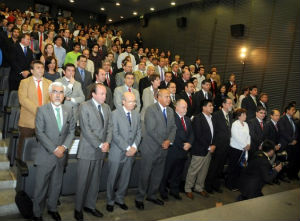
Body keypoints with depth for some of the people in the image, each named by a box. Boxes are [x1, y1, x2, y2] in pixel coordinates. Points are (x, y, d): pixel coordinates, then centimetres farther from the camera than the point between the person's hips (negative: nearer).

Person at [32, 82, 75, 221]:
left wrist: (64, 146, -11)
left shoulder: (68, 112, 6)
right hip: (45, 155, -3)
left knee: (56, 185, 16)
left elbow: (71, 132, 6)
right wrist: (54, 149, -16)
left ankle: (52, 209, 34)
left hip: (61, 155, 4)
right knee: (40, 186, 6)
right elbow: (40, 133, -11)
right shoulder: (42, 110, -6)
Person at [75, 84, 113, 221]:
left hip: (101, 151, 6)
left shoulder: (106, 107, 10)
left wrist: (107, 142, -8)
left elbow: (109, 126, 9)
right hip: (87, 150, -5)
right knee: (83, 181, 4)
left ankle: (90, 205, 29)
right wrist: (100, 145, -16)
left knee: (95, 180, 14)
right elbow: (86, 130, -15)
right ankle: (78, 208, 21)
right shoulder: (84, 106, -9)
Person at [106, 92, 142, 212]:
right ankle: (110, 201, 26)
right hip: (117, 152, -5)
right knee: (113, 178, 8)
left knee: (125, 178, 14)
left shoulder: (137, 114, 9)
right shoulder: (115, 114, -8)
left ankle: (119, 199, 32)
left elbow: (138, 132, 8)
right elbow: (115, 134, -14)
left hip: (131, 152, 5)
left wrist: (134, 146, -8)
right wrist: (127, 148, -16)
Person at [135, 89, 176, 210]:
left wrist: (169, 140, -10)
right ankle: (139, 198, 19)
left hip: (164, 148, 7)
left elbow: (173, 127, 7)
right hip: (151, 148, -6)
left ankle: (152, 195, 33)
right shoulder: (151, 109, -12)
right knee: (145, 174, 3)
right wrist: (162, 142, -15)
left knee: (158, 174, 15)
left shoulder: (170, 111, 11)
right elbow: (151, 130, -18)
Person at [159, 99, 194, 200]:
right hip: (172, 151, -7)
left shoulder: (188, 120, 15)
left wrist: (189, 143, -8)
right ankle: (163, 192, 23)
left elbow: (191, 134, 11)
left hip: (183, 151, 7)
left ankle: (174, 191, 31)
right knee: (167, 173, 7)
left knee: (178, 173, 17)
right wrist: (182, 145, -16)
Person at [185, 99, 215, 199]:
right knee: (193, 170, 3)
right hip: (200, 150, -7)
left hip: (209, 149, 7)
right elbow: (198, 136, -18)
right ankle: (188, 189, 18)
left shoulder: (211, 118, 11)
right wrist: (208, 147, -14)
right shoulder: (198, 118, -14)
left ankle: (199, 187, 31)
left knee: (204, 170, 16)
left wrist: (213, 145, 5)